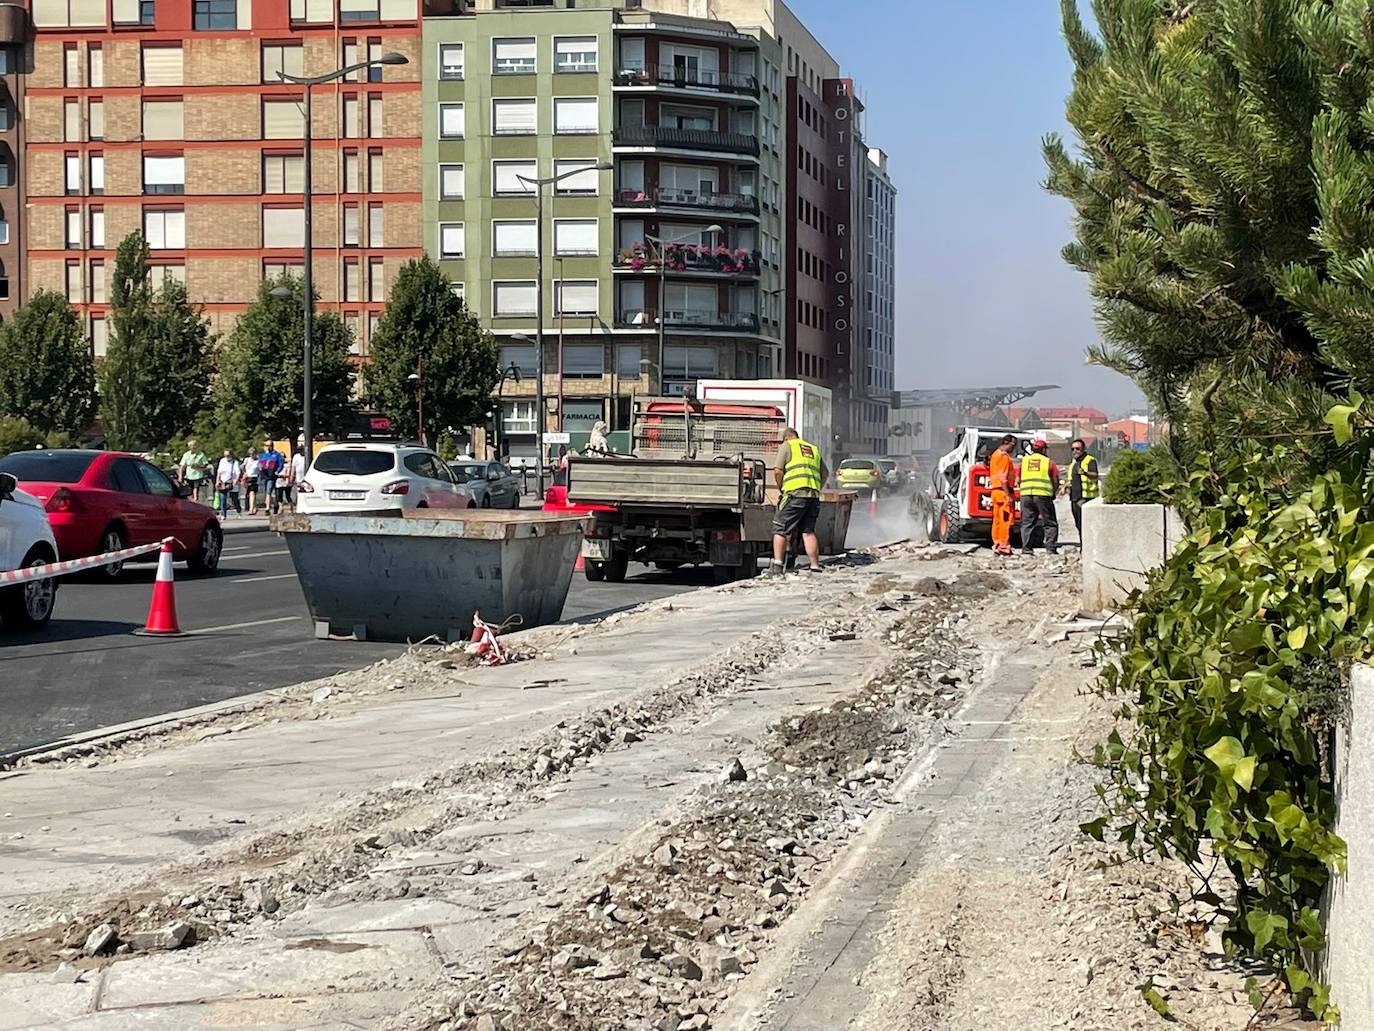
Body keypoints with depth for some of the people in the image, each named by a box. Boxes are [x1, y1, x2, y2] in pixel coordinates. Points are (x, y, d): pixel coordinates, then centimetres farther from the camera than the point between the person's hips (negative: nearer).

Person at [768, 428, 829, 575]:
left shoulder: (786, 446, 8)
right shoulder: (814, 448, 25)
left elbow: (777, 471, -3)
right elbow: (825, 473, 24)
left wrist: (781, 488, 11)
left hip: (795, 493, -5)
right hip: (813, 496, 5)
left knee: (780, 530, 0)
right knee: (808, 531, 9)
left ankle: (777, 565, -10)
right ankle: (815, 567, 2)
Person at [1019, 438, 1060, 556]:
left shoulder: (1024, 460, 12)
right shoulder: (1048, 462, 5)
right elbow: (1056, 481, 2)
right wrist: (1053, 494, 16)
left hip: (1026, 494, 3)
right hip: (1043, 495, -3)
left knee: (1027, 523, 9)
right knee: (1050, 523, 6)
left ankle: (1026, 548, 3)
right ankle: (1051, 548, -2)